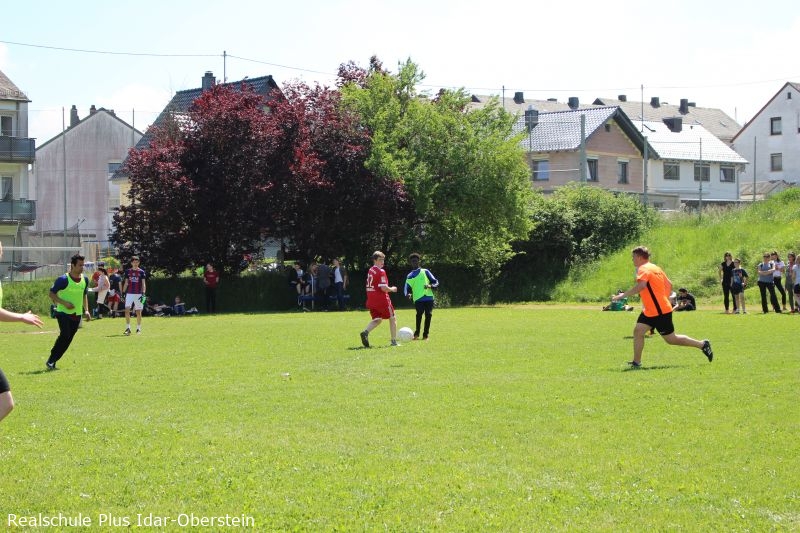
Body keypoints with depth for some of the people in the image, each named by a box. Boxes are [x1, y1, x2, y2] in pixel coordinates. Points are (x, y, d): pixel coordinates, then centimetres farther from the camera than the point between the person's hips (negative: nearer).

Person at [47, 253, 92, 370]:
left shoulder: (85, 279, 7)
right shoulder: (63, 279, -13)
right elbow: (51, 293, -8)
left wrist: (86, 310, 11)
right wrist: (64, 303, -19)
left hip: (77, 314, 6)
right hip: (63, 312, -6)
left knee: (68, 339, 4)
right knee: (65, 335, -21)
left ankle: (53, 361, 16)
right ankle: (51, 360, -11)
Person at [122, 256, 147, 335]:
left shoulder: (141, 272, 1)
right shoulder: (128, 271, 8)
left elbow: (143, 284, -3)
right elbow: (126, 283, 13)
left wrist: (143, 294, -14)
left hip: (138, 294, -2)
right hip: (129, 293, 2)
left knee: (138, 312, 3)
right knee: (127, 310, -12)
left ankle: (138, 328, 15)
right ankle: (128, 328, -8)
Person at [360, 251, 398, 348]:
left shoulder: (370, 271, 11)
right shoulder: (381, 272, -15)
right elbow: (383, 288, -21)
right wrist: (392, 289, -2)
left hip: (371, 300, 7)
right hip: (382, 300, -7)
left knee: (377, 320, 16)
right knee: (392, 319, 9)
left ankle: (366, 332, -12)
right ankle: (394, 341, 10)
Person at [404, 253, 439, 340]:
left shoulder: (425, 271, 14)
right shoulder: (410, 276, 17)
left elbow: (436, 282, 12)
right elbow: (406, 288, 13)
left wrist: (430, 286, -9)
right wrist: (407, 294, -9)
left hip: (428, 297, 1)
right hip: (418, 299, -1)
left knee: (428, 315, -6)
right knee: (419, 313, -22)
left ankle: (425, 335, 7)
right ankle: (416, 333, -11)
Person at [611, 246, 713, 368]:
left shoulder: (644, 269, -16)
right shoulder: (656, 268, 13)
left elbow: (641, 285, -35)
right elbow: (669, 285, 19)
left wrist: (622, 295, -33)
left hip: (660, 312, -10)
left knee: (671, 339, 1)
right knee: (638, 330, -1)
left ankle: (702, 345, 12)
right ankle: (636, 362, -3)